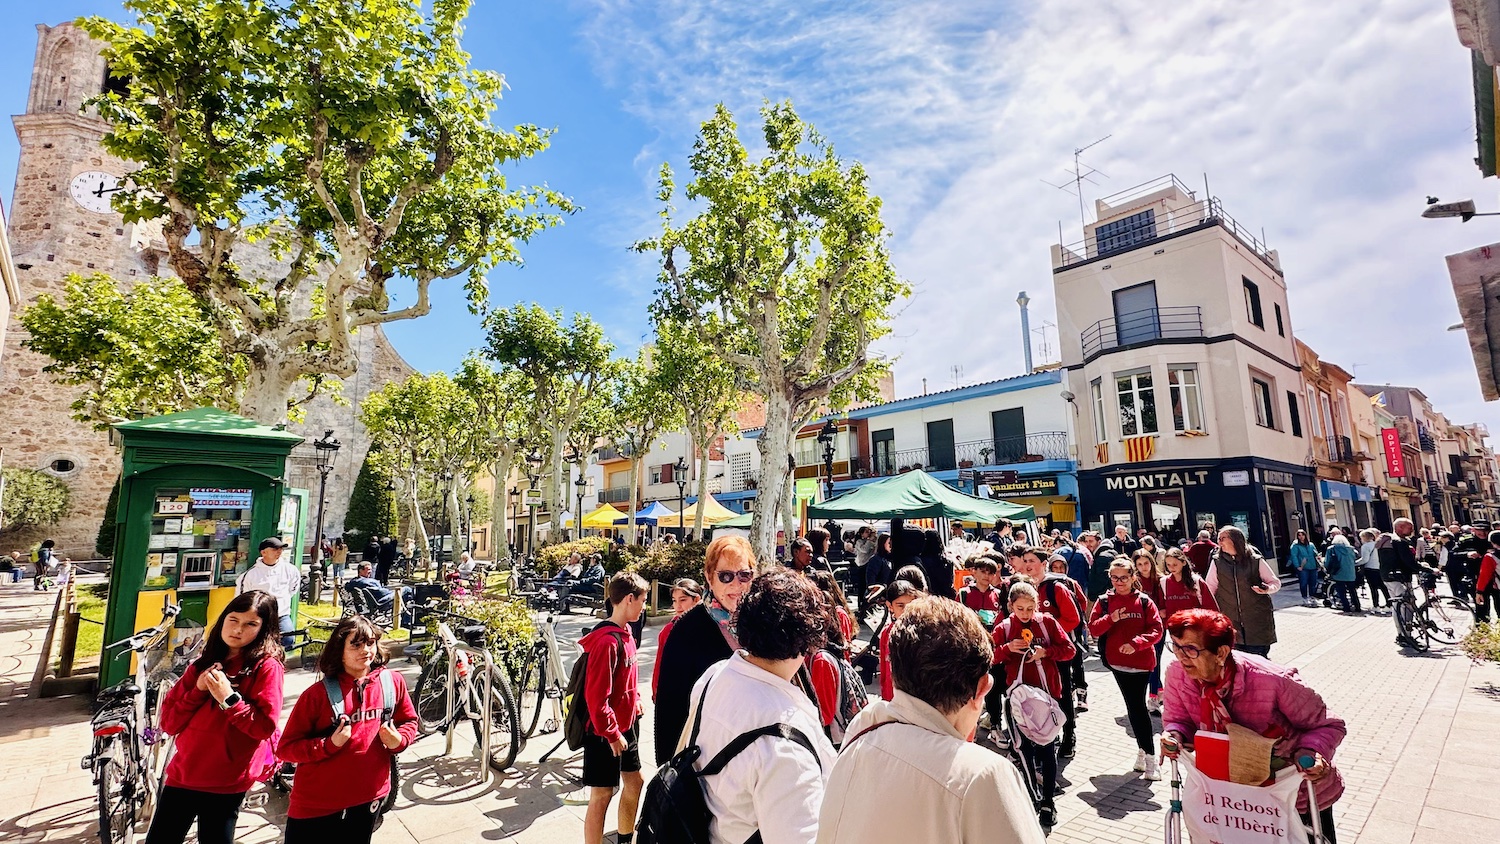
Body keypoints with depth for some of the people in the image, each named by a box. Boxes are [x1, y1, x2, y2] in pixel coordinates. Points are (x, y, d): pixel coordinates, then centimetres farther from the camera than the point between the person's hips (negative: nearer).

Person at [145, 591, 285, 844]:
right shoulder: (202, 664, 8)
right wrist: (197, 690, -10)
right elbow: (169, 723, 5)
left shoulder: (267, 667, -10)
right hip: (181, 775, 5)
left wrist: (229, 699, -20)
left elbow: (265, 727, -17)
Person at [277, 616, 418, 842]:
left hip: (369, 798, 3)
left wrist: (399, 740, -13)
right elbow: (285, 748, -9)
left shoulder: (393, 681, -6)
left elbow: (409, 722, 8)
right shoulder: (318, 694, -14)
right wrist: (330, 745, -23)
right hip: (315, 803, -2)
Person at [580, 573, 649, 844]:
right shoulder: (607, 640, -25)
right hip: (606, 733, -9)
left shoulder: (625, 633, 4)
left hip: (626, 725, 9)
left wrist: (635, 702, 8)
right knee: (602, 795, 4)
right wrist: (612, 734, -19)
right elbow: (596, 696, -26)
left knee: (634, 781, 21)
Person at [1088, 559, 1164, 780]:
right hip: (1117, 661, 2)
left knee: (1136, 706, -4)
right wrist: (1111, 618, -20)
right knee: (1135, 706, 10)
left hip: (1141, 661, -2)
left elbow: (1156, 630, -7)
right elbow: (1093, 628, -3)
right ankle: (1147, 753, 21)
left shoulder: (1144, 601, -3)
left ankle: (1145, 752, 8)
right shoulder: (1104, 602, 2)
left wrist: (1135, 643, -21)